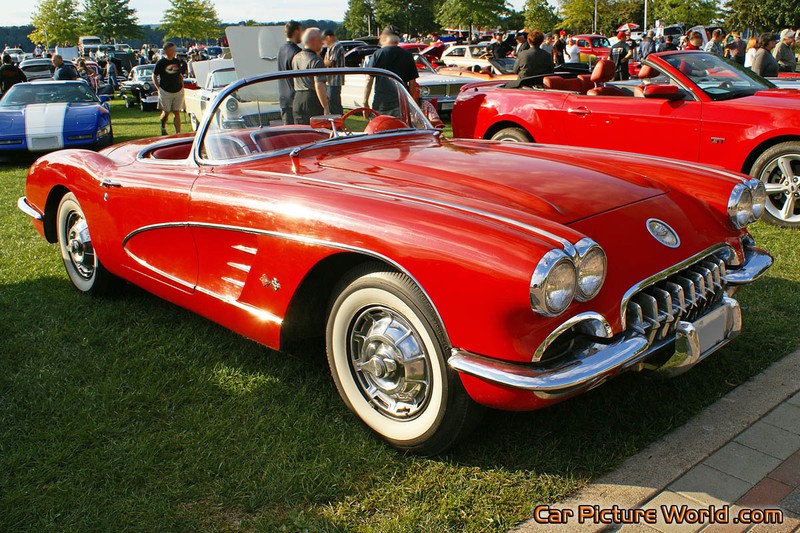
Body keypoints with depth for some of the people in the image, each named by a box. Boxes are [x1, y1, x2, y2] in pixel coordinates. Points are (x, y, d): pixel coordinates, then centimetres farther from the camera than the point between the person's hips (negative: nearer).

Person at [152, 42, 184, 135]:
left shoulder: (177, 61, 7)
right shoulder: (160, 62, -6)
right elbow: (154, 76, 0)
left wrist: (182, 86, 9)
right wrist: (158, 89, -6)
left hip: (178, 91, 3)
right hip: (165, 92, -3)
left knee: (177, 112, -1)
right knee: (166, 112, 6)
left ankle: (178, 133, -2)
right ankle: (163, 127, 34)